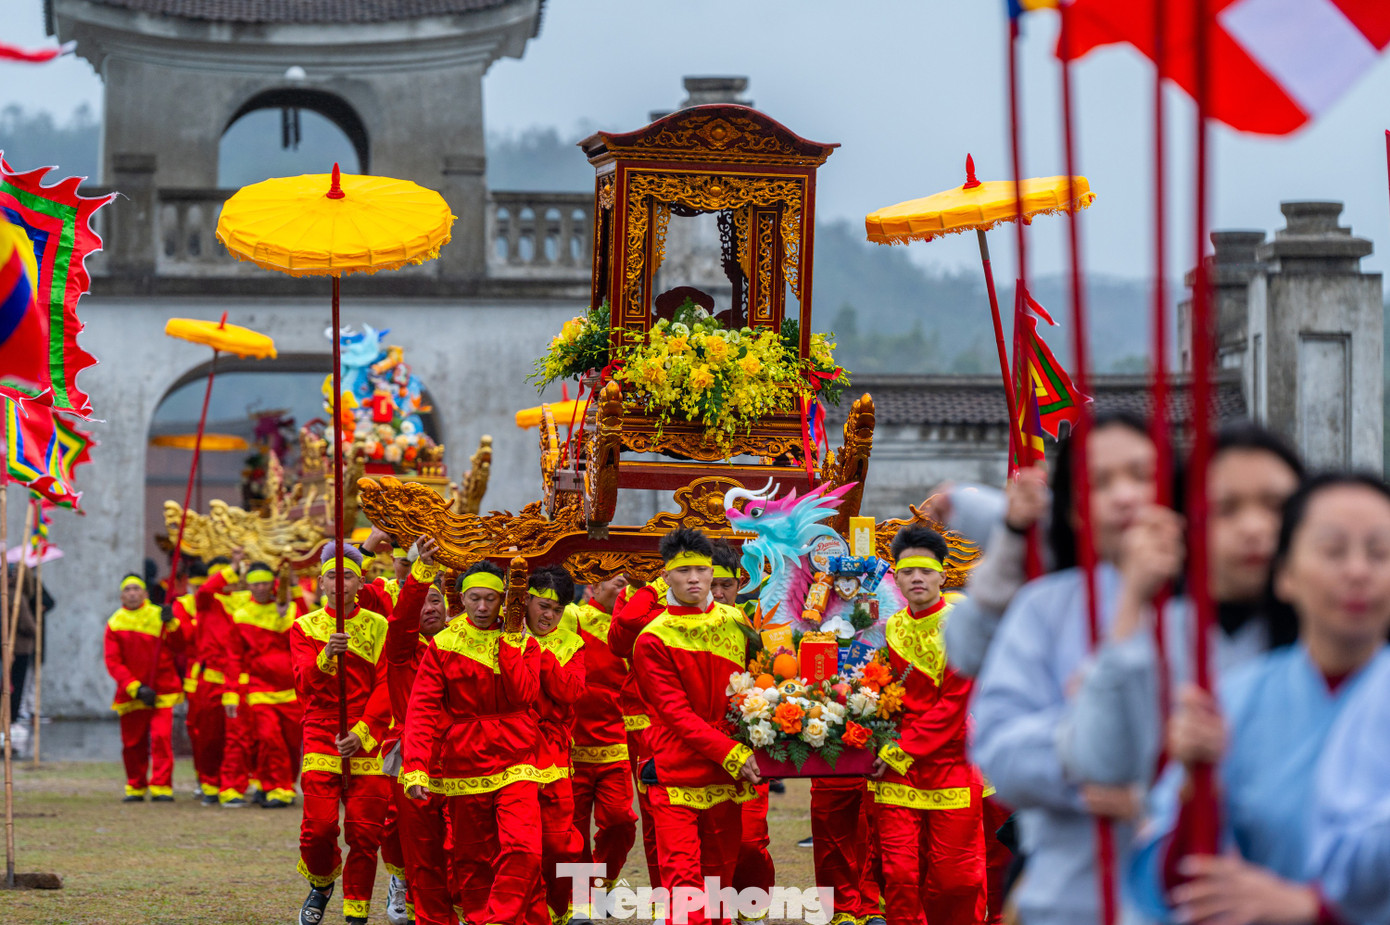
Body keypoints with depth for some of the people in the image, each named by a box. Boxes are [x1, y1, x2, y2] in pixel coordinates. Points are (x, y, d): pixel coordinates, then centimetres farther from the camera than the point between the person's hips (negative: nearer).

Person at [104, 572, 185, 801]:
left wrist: (171, 625, -18)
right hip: (131, 695, 1)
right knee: (133, 743, 7)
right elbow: (113, 662, -2)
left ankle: (161, 787, -12)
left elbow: (178, 647, 0)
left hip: (161, 691, -1)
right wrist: (135, 688, -13)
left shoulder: (158, 615, 5)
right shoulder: (115, 623, 4)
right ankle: (135, 788, 24)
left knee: (161, 737, -15)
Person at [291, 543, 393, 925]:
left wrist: (361, 732, -15)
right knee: (319, 826, -11)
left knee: (364, 833, -5)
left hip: (366, 743, 0)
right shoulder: (304, 628, 6)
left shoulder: (379, 627, 5)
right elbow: (305, 684, -8)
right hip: (321, 738, 0)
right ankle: (321, 884, 20)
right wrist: (326, 656, -29)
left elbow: (386, 689, -1)